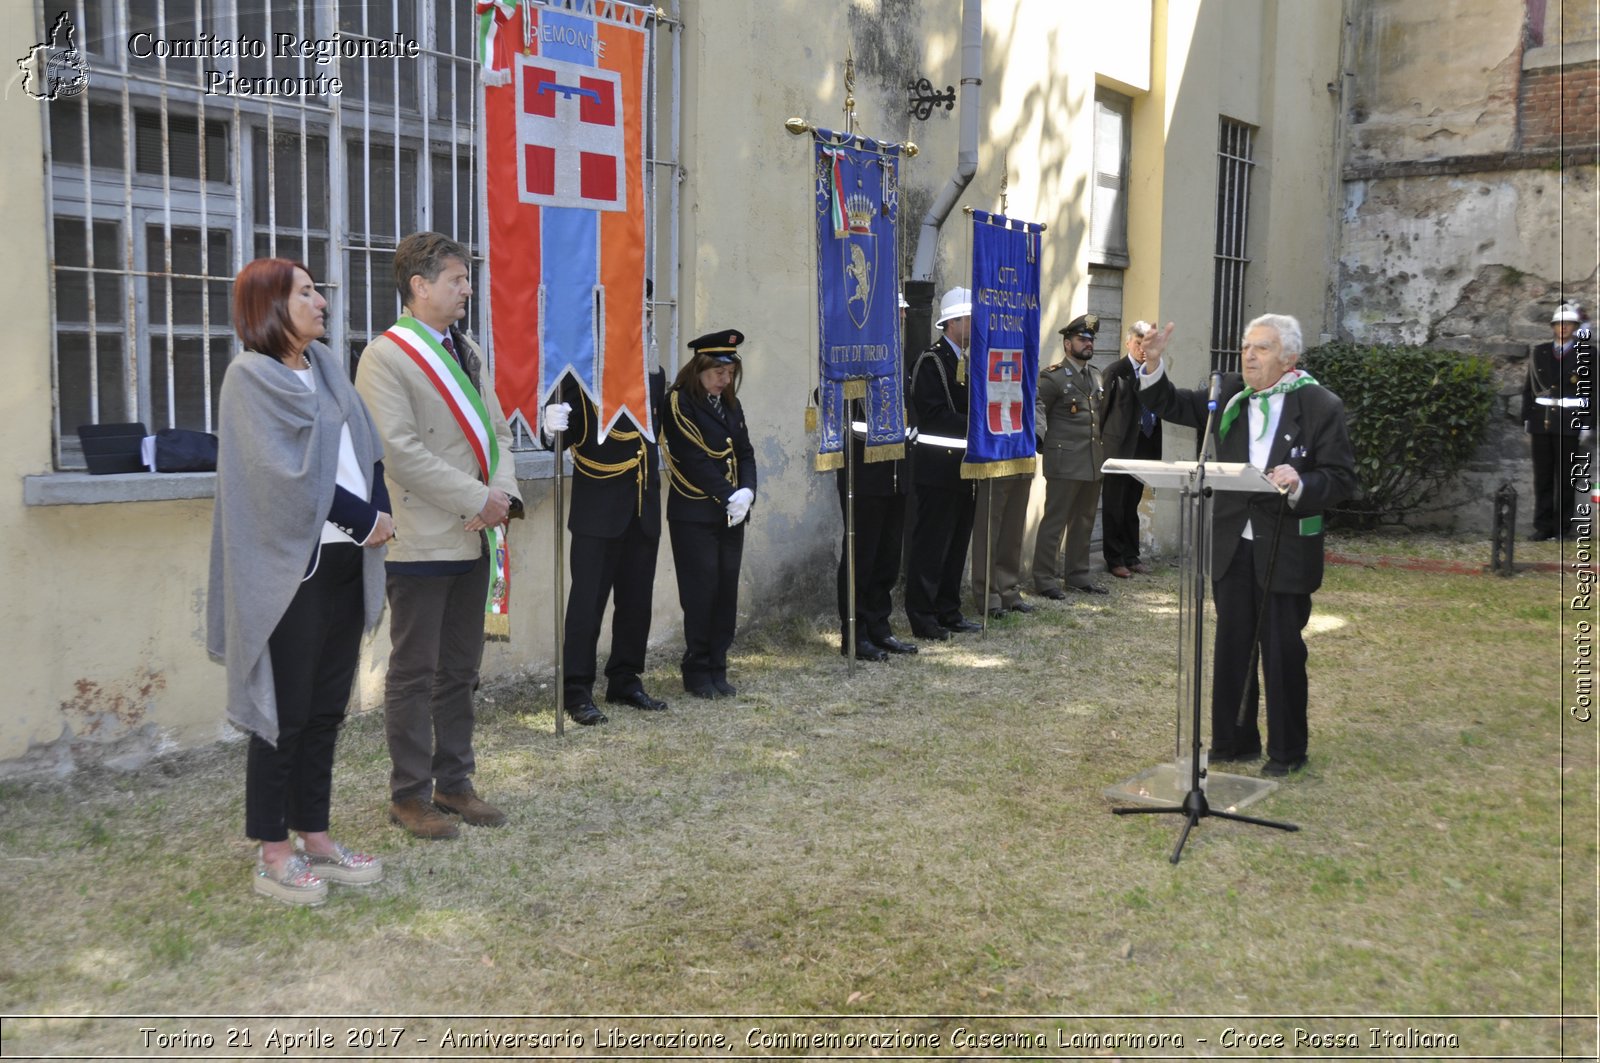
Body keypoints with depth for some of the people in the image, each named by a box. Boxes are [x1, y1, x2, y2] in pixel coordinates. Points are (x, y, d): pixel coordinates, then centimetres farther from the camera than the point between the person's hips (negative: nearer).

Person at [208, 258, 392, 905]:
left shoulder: (325, 366, 14)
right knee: (286, 711, 0)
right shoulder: (250, 375, -7)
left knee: (327, 708, 11)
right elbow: (289, 472, -16)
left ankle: (314, 836, 21)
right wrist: (365, 520, -10)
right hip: (291, 567, -7)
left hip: (345, 560, 7)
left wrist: (380, 512, -4)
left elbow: (367, 446, 11)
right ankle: (272, 853, 11)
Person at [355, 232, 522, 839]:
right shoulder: (385, 356, -9)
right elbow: (400, 451, -18)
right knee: (414, 674, 2)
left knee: (461, 669, 14)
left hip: (472, 538, 8)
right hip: (422, 540, -7)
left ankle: (454, 782, 25)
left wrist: (503, 493, -5)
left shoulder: (466, 351, 15)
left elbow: (495, 431, 14)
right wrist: (477, 499, -18)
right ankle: (410, 795, 13)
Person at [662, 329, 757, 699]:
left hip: (731, 514, 6)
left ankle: (717, 669, 15)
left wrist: (746, 492, -8)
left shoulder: (730, 404, 14)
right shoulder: (679, 402, -7)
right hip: (694, 515, -6)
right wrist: (728, 495, -17)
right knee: (701, 592, -4)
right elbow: (693, 459, -15)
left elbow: (745, 452, 10)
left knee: (727, 591, 6)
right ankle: (697, 672, 7)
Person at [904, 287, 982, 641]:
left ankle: (949, 612, 22)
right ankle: (922, 617, 3)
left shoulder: (968, 361, 17)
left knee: (957, 545, 13)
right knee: (930, 545, -3)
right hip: (938, 468, -9)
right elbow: (935, 415, -20)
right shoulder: (931, 361, -11)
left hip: (963, 466, 9)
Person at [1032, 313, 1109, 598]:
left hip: (1094, 461, 8)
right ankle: (1045, 578, 3)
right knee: (1055, 521, -3)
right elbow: (1035, 407, -12)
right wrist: (1041, 437, -25)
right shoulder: (1053, 376, -7)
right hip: (1064, 462, -7)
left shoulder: (1096, 376, 17)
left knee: (1084, 521, 14)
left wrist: (1104, 446, 18)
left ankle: (1078, 574, 24)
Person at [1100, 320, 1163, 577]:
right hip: (1120, 447, -5)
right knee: (1114, 507, 4)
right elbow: (1104, 409, -6)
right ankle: (1114, 560, 11)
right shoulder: (1115, 372, -7)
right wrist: (1105, 445, -8)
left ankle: (1131, 556, 24)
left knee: (1132, 506, 15)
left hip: (1144, 447, 5)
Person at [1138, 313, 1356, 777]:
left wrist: (1300, 485, -30)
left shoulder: (1320, 406, -8)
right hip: (1233, 545, 5)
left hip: (1286, 550, -4)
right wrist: (1153, 365, -4)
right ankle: (1233, 742, 26)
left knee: (1282, 650, 5)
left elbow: (1341, 478, -11)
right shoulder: (1229, 394, 6)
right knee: (1232, 646, 12)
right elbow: (1173, 406, 13)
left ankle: (1287, 752, 21)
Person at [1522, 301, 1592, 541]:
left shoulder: (1586, 353, 2)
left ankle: (1563, 527, 8)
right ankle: (1543, 526, 9)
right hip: (1541, 421, 3)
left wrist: (1588, 425, -7)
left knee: (1566, 476, 2)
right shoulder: (1539, 353, 10)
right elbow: (1528, 388, 11)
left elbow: (1593, 391, -1)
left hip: (1570, 423, -3)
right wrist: (1527, 422, 7)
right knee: (1542, 476, 4)